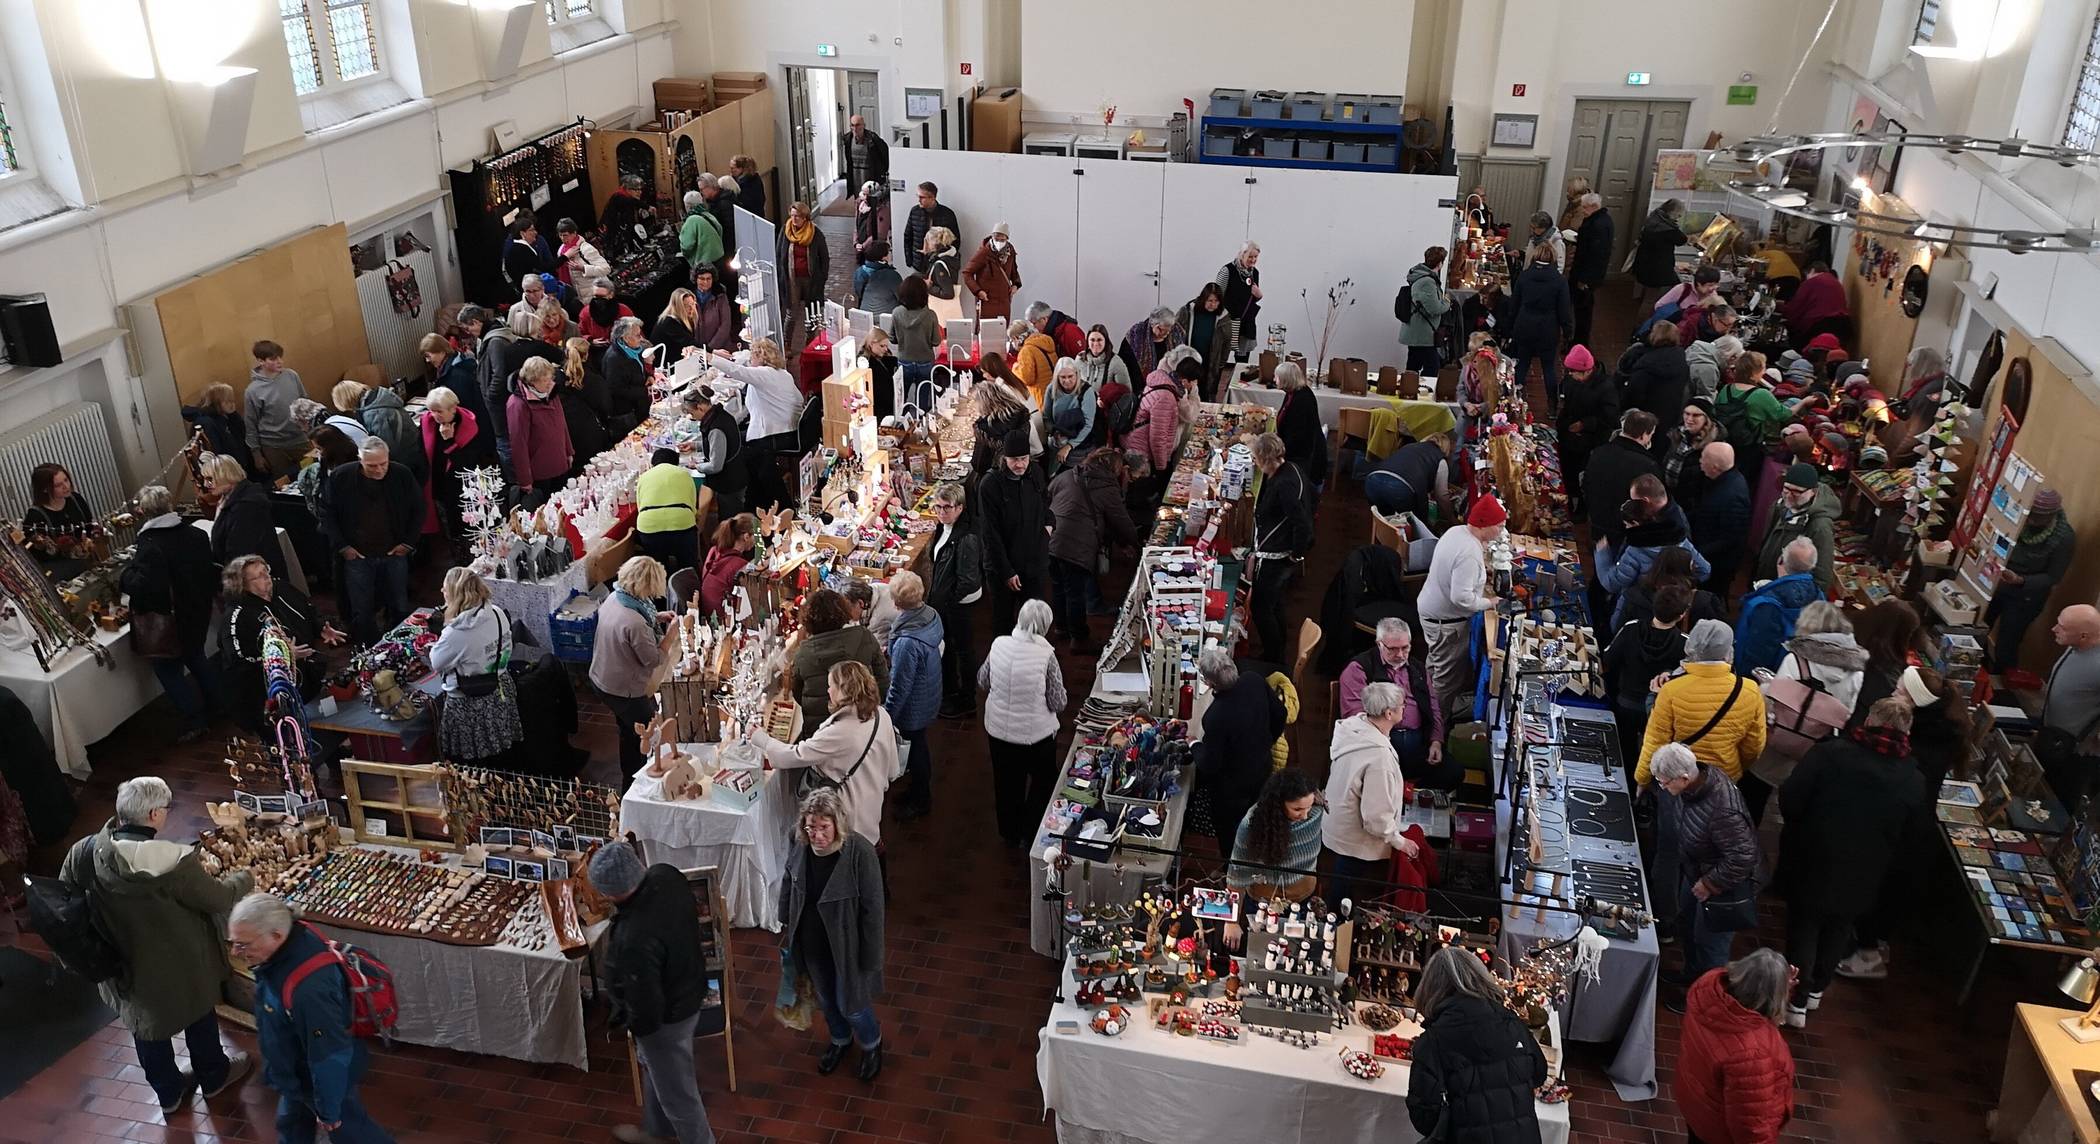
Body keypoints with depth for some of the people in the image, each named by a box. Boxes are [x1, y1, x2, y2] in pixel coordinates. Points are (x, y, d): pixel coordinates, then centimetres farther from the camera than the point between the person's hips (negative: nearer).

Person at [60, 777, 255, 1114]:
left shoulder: (84, 852, -17)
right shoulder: (172, 861, -34)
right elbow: (219, 899, -21)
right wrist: (244, 878, 0)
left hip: (123, 967, 5)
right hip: (178, 965, -5)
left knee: (146, 1023, 27)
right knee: (198, 1014, 24)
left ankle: (168, 1092, 48)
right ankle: (213, 1076, 48)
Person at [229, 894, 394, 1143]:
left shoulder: (309, 989, -45)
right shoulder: (295, 937, -19)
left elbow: (328, 1055, -33)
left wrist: (328, 1110, -20)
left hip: (323, 1076, -8)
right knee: (292, 1123, 31)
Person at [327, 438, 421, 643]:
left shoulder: (402, 475, -7)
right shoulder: (340, 478, -9)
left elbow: (418, 510, 6)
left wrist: (409, 542, 1)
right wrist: (342, 546, -4)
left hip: (394, 554, 1)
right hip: (357, 556, -1)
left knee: (400, 609, 8)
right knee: (361, 614, 2)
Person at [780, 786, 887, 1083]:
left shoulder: (860, 852, -31)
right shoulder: (802, 847, -15)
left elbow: (872, 909, -22)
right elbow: (788, 887, 5)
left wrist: (870, 957, -16)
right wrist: (787, 928, 13)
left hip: (846, 946, -5)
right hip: (811, 944, 5)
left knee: (850, 1004, 14)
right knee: (826, 1000, 26)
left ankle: (872, 1044, 45)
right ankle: (840, 1040, 55)